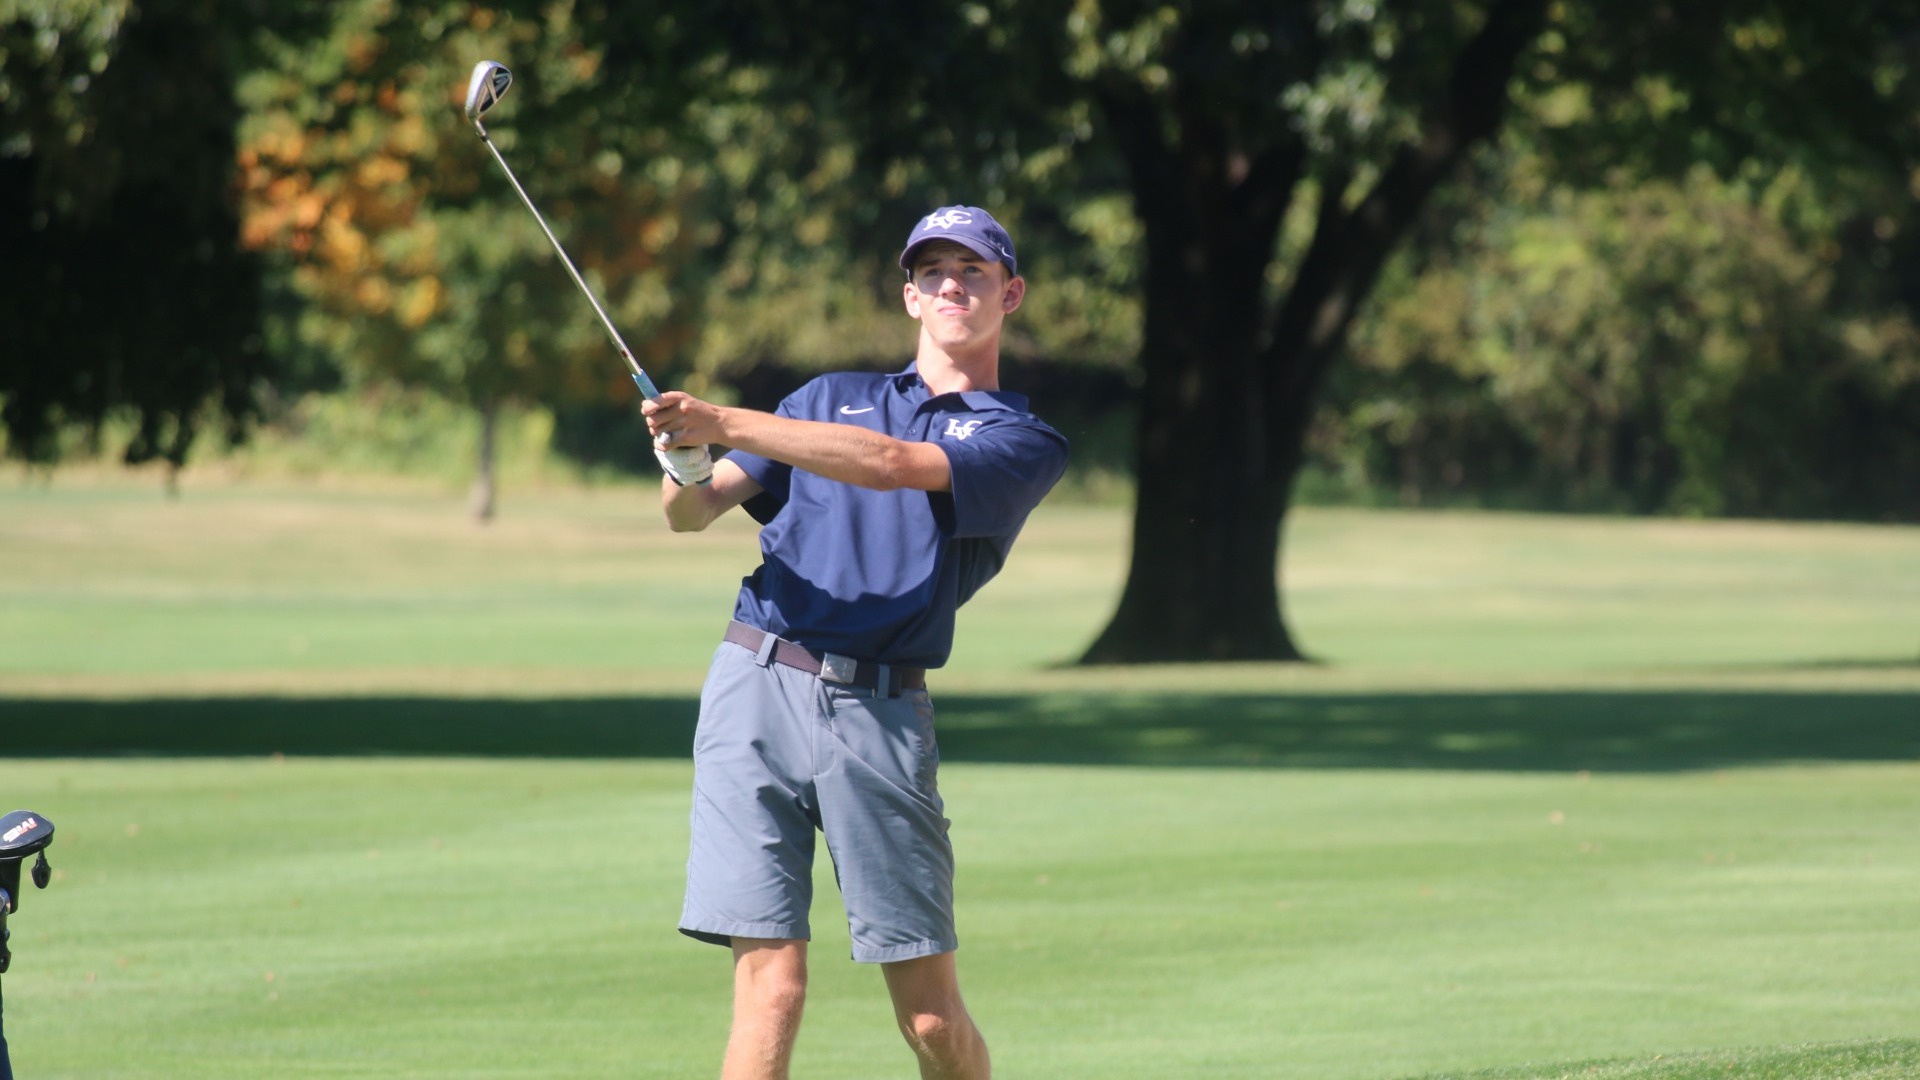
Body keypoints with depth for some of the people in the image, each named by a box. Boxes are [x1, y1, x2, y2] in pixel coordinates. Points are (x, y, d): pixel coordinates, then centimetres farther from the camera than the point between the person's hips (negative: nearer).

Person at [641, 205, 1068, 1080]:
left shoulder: (1023, 445, 9)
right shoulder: (829, 398, 22)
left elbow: (892, 464, -9)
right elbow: (694, 510, 14)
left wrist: (727, 425, -16)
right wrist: (685, 473, -11)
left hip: (880, 717, -1)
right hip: (758, 689, 1)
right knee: (771, 986, -11)